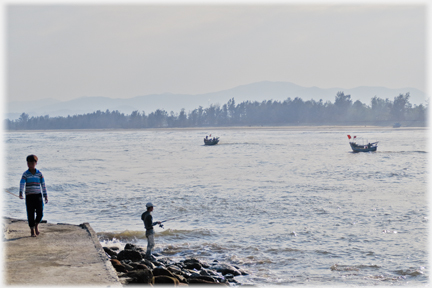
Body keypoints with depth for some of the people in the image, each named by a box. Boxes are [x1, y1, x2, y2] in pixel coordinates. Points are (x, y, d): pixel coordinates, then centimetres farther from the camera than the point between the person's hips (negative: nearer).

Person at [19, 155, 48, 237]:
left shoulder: (39, 174, 3)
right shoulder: (25, 174, -1)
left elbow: (43, 185, 6)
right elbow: (22, 184, -13)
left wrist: (46, 196, 4)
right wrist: (21, 193, -29)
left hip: (38, 195, 1)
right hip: (29, 196, -1)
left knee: (40, 213, -6)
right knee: (30, 214, 1)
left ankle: (36, 225, 23)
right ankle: (32, 230, 13)